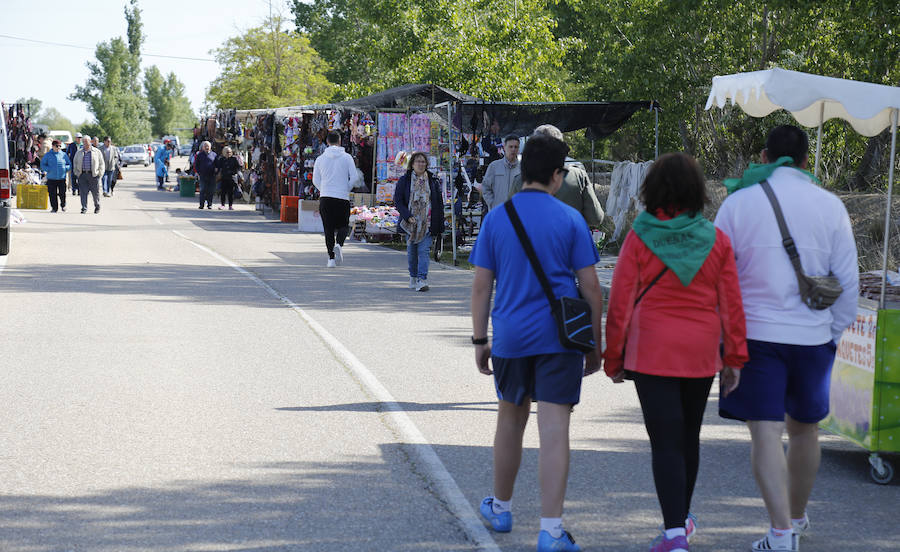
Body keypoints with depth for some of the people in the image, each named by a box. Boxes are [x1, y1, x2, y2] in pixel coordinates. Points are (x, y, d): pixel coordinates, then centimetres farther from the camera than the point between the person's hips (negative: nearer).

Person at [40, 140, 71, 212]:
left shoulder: (64, 154, 8)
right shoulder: (48, 155, 5)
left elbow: (69, 165, 13)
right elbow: (42, 165, 7)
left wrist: (65, 168, -6)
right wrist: (48, 170, -9)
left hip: (62, 178, 0)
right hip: (51, 178, 0)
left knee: (62, 193, -3)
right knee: (52, 194, 0)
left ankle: (63, 205, 22)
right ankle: (54, 208, 11)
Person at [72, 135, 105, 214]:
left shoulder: (97, 152, 8)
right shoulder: (79, 153, 15)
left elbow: (101, 164, 9)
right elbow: (75, 164, 20)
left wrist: (100, 174, 0)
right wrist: (77, 173, 8)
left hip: (93, 175, -2)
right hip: (82, 175, 2)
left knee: (95, 192, 2)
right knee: (83, 192, -5)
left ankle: (97, 207, 21)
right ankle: (84, 208, -2)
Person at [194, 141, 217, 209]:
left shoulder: (213, 154, 9)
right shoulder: (200, 155, 8)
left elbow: (217, 165, 12)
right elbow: (196, 165, 11)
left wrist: (215, 172, 1)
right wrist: (198, 173, 0)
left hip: (211, 176, 1)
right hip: (203, 175, -1)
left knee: (211, 190, 2)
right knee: (203, 190, -5)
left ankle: (209, 204, 10)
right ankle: (201, 204, -2)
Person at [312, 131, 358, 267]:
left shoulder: (320, 159, 4)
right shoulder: (347, 157, -1)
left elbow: (316, 180, 7)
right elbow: (354, 177, -5)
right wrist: (346, 190, 10)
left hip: (325, 198, 1)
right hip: (343, 199, -1)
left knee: (328, 229, 7)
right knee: (343, 225, 12)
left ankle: (331, 258, 0)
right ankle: (339, 245, -17)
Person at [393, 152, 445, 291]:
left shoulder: (433, 181, 7)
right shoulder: (404, 181, 4)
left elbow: (439, 204, 9)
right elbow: (398, 200, 0)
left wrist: (439, 226, 4)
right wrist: (407, 216, -14)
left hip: (427, 223, -1)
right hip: (411, 223, 1)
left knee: (424, 251, -12)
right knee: (411, 252, 8)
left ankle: (422, 280, -17)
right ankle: (413, 277, 25)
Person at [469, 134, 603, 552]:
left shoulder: (496, 219, 2)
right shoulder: (570, 220, -3)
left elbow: (481, 285, 2)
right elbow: (590, 287, -3)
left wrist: (479, 340, 10)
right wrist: (595, 345, 6)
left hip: (510, 338, 3)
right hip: (560, 338, -2)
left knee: (511, 422, 20)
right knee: (554, 431, -5)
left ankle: (501, 509, 34)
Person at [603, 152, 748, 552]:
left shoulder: (639, 238, -9)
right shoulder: (717, 241, -2)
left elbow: (620, 302, -6)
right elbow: (731, 304, 1)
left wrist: (613, 358, 3)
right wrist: (734, 358, 9)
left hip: (650, 354, -3)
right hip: (700, 354, 3)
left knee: (665, 442, -3)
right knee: (689, 436, 19)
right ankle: (682, 517, 34)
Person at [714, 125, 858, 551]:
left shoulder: (737, 203, -3)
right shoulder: (830, 206, 0)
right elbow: (848, 281, 3)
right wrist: (835, 332, 14)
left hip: (754, 334, -2)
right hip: (812, 336, 2)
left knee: (765, 433, -3)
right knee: (803, 428, 18)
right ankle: (797, 517, 33)